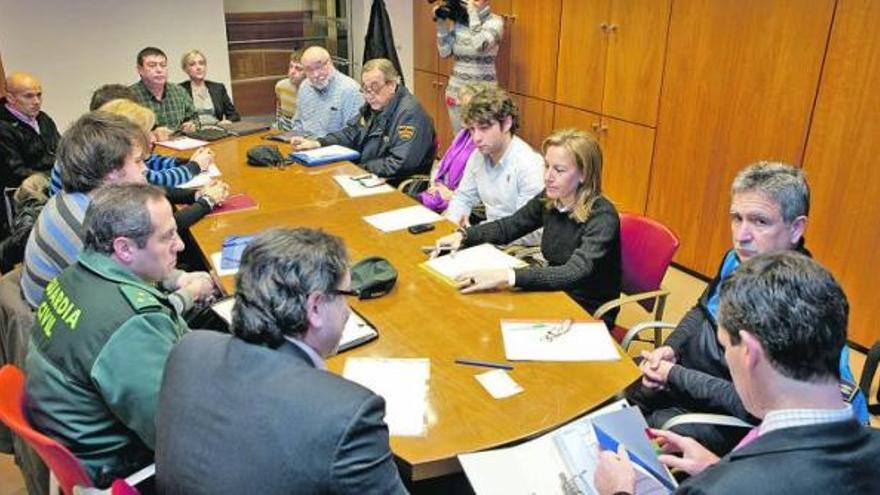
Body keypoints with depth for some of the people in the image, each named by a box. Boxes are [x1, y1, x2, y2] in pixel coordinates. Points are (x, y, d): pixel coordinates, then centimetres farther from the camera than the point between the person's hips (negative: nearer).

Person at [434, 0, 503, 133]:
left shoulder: (495, 21, -9)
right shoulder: (458, 21, 5)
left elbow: (480, 45, -28)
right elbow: (445, 52, 0)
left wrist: (472, 11, -21)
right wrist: (441, 22, -6)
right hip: (456, 89, 5)